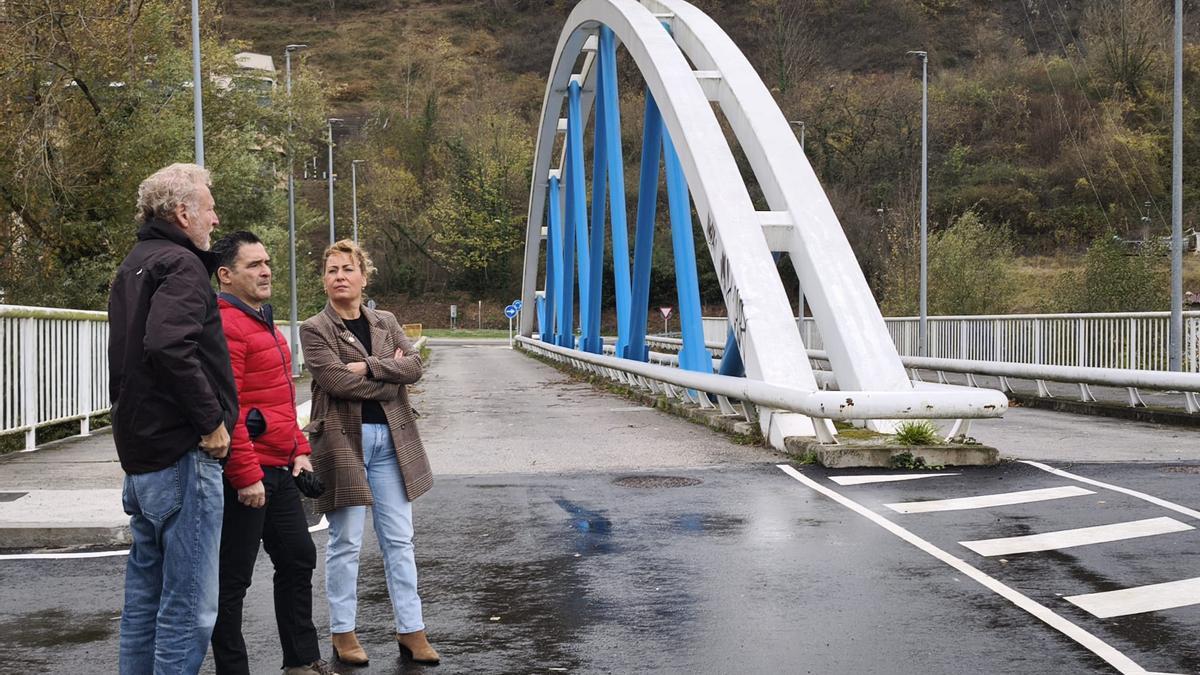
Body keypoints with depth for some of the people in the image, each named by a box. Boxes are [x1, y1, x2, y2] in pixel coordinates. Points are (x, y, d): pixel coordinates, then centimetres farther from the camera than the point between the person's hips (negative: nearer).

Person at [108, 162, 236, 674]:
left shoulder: (133, 266, 19)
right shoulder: (180, 264, -11)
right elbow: (169, 345, -28)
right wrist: (212, 420, -19)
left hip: (140, 455, 10)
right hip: (182, 455, -10)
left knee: (145, 597, 16)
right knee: (188, 607, -5)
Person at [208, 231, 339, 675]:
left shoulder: (263, 322, 17)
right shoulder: (225, 326, -17)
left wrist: (298, 450, 17)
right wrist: (247, 476, -23)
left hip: (279, 471, 11)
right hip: (245, 476, -11)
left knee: (298, 559, 17)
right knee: (233, 580, 0)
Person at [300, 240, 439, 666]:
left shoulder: (386, 323, 13)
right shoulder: (315, 330, -1)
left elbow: (414, 366, -2)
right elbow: (336, 380, -16)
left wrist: (367, 367, -14)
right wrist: (389, 378, -7)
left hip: (391, 438, 4)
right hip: (344, 439, -4)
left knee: (399, 540, 6)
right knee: (346, 542, 2)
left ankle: (410, 630, 13)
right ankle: (343, 632, 14)